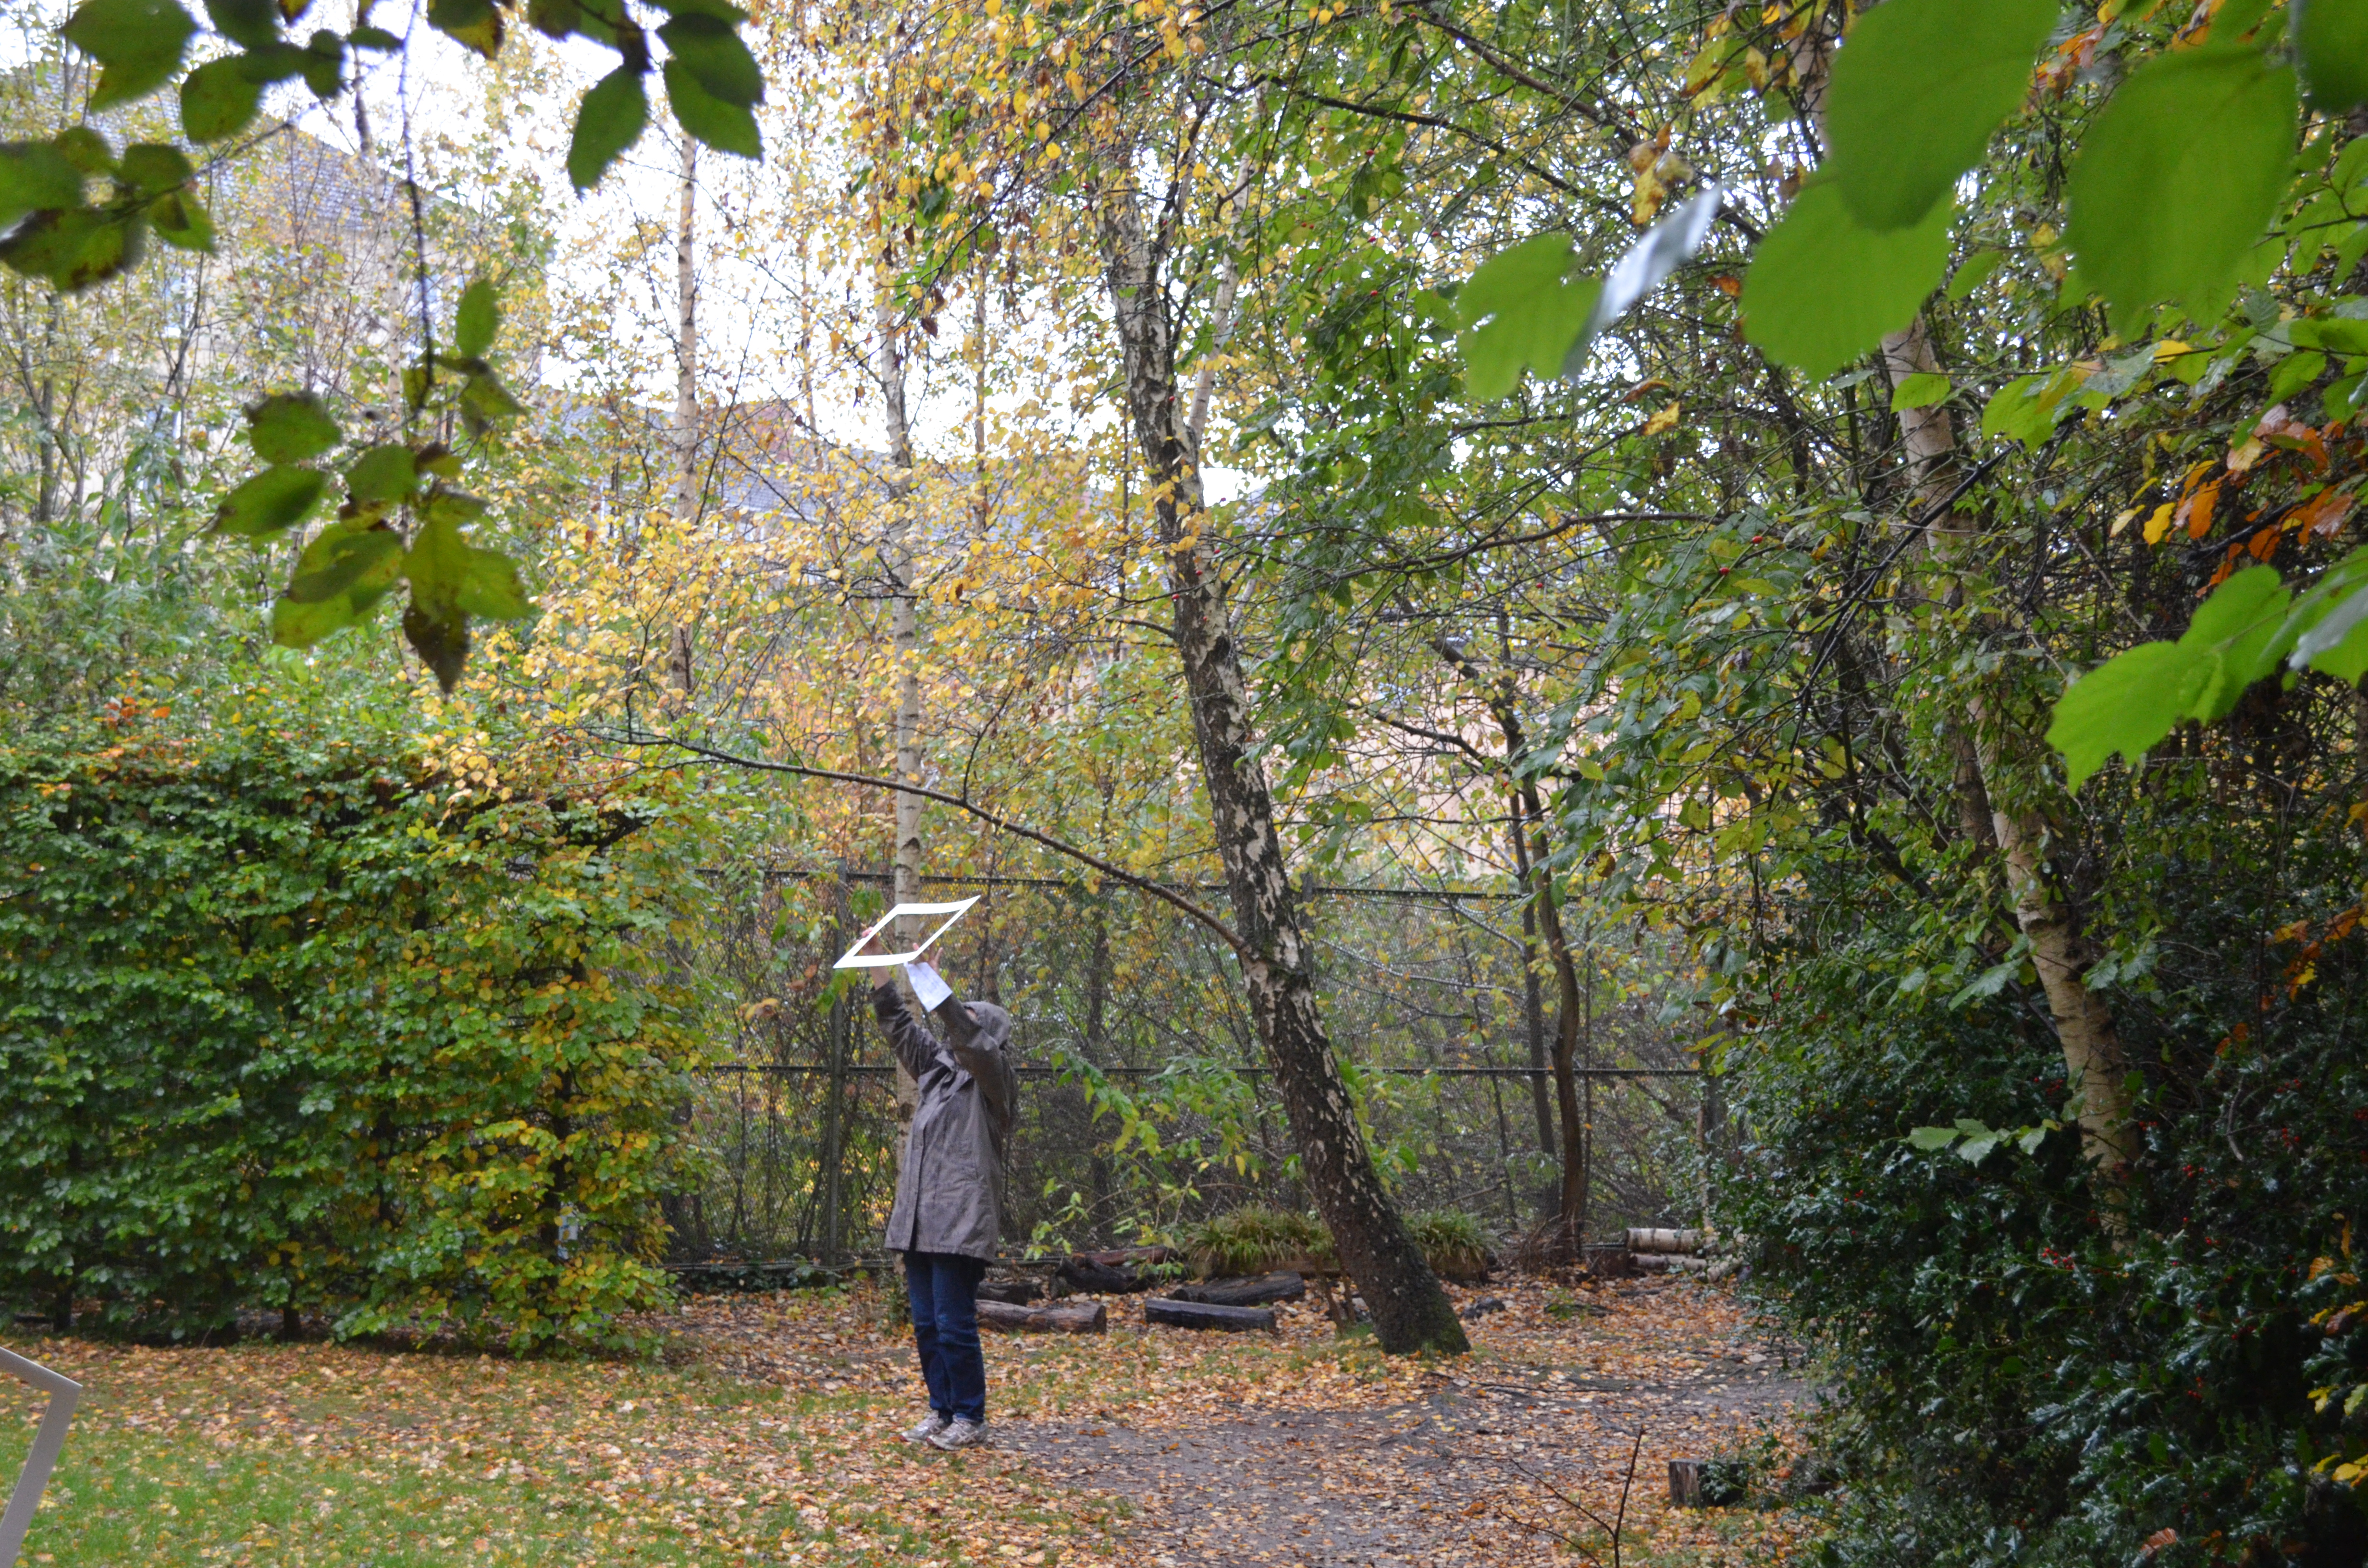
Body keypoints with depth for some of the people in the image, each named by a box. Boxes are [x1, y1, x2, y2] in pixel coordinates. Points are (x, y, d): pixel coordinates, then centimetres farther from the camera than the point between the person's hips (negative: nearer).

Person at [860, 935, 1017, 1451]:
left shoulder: (993, 1078, -2)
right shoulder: (938, 1070, 18)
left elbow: (969, 1039, -20)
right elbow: (899, 1025, 20)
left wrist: (933, 981, -28)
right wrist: (878, 963, 13)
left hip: (961, 1224, -7)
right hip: (919, 1223, 8)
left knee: (955, 1325, -6)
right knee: (927, 1325, 10)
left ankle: (970, 1418, 4)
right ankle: (941, 1411, 21)